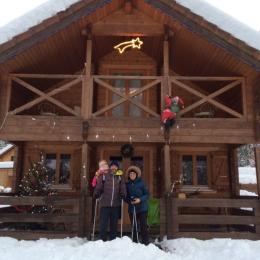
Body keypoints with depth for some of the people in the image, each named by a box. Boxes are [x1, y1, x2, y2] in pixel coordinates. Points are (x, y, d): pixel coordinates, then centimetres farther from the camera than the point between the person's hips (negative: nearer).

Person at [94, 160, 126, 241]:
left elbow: (123, 188, 4)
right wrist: (96, 194, -6)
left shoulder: (120, 177, 7)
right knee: (103, 224, 1)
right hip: (105, 204, -2)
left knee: (114, 224, 12)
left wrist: (123, 195, -8)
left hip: (116, 205, 2)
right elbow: (98, 187, 3)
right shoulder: (103, 176, 1)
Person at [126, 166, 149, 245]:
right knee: (134, 227, 8)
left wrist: (140, 199, -17)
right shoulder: (127, 184, 5)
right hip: (132, 209, 3)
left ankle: (145, 243, 4)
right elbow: (125, 196, 10)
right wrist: (129, 201, -10)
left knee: (143, 226, -4)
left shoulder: (141, 183, -3)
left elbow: (147, 194, -3)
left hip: (142, 208, -3)